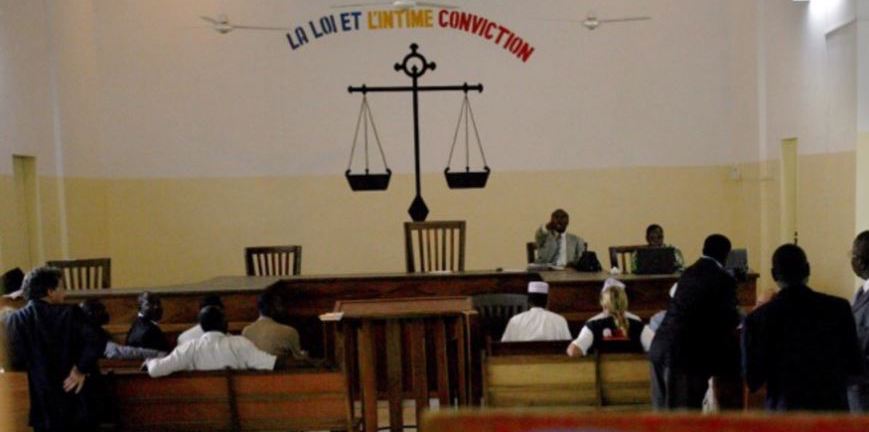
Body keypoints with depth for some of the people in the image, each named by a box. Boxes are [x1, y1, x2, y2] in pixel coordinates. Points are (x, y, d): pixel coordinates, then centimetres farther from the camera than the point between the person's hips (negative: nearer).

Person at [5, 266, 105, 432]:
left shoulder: (16, 319, -3)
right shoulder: (70, 313, -6)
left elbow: (16, 360, -10)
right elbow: (95, 342, -20)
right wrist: (81, 370, -11)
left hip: (43, 403, 1)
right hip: (77, 399, -1)